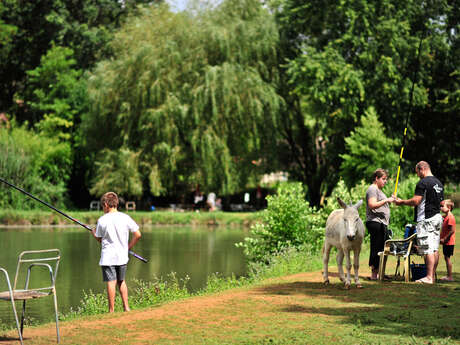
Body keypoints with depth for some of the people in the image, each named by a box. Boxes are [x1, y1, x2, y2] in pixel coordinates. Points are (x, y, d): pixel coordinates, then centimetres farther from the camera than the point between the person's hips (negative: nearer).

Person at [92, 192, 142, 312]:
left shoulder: (102, 220, -8)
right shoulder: (125, 218, -2)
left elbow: (99, 238, 4)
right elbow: (137, 234, -1)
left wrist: (93, 232, 25)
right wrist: (128, 247, 11)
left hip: (108, 257, -3)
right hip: (122, 256, 3)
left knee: (111, 282, -2)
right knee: (121, 281, 17)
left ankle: (111, 310, 0)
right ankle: (126, 307, 17)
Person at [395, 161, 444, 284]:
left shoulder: (423, 183, -13)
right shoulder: (439, 183, 15)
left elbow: (415, 201, -17)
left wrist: (401, 202, -4)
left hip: (426, 219, -9)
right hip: (437, 217, 9)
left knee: (428, 249, -10)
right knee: (435, 249, 9)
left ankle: (429, 277, -13)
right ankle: (432, 276, 12)